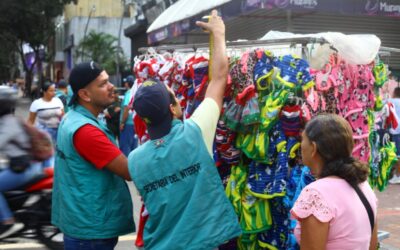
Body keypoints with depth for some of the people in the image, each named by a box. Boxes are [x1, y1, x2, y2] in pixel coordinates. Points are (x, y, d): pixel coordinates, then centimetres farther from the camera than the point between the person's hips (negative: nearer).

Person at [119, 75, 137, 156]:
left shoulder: (128, 93, -13)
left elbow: (127, 108, -20)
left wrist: (122, 122, -14)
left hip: (128, 123, -7)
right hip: (136, 123, 7)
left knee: (125, 147, -3)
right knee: (133, 146, 14)